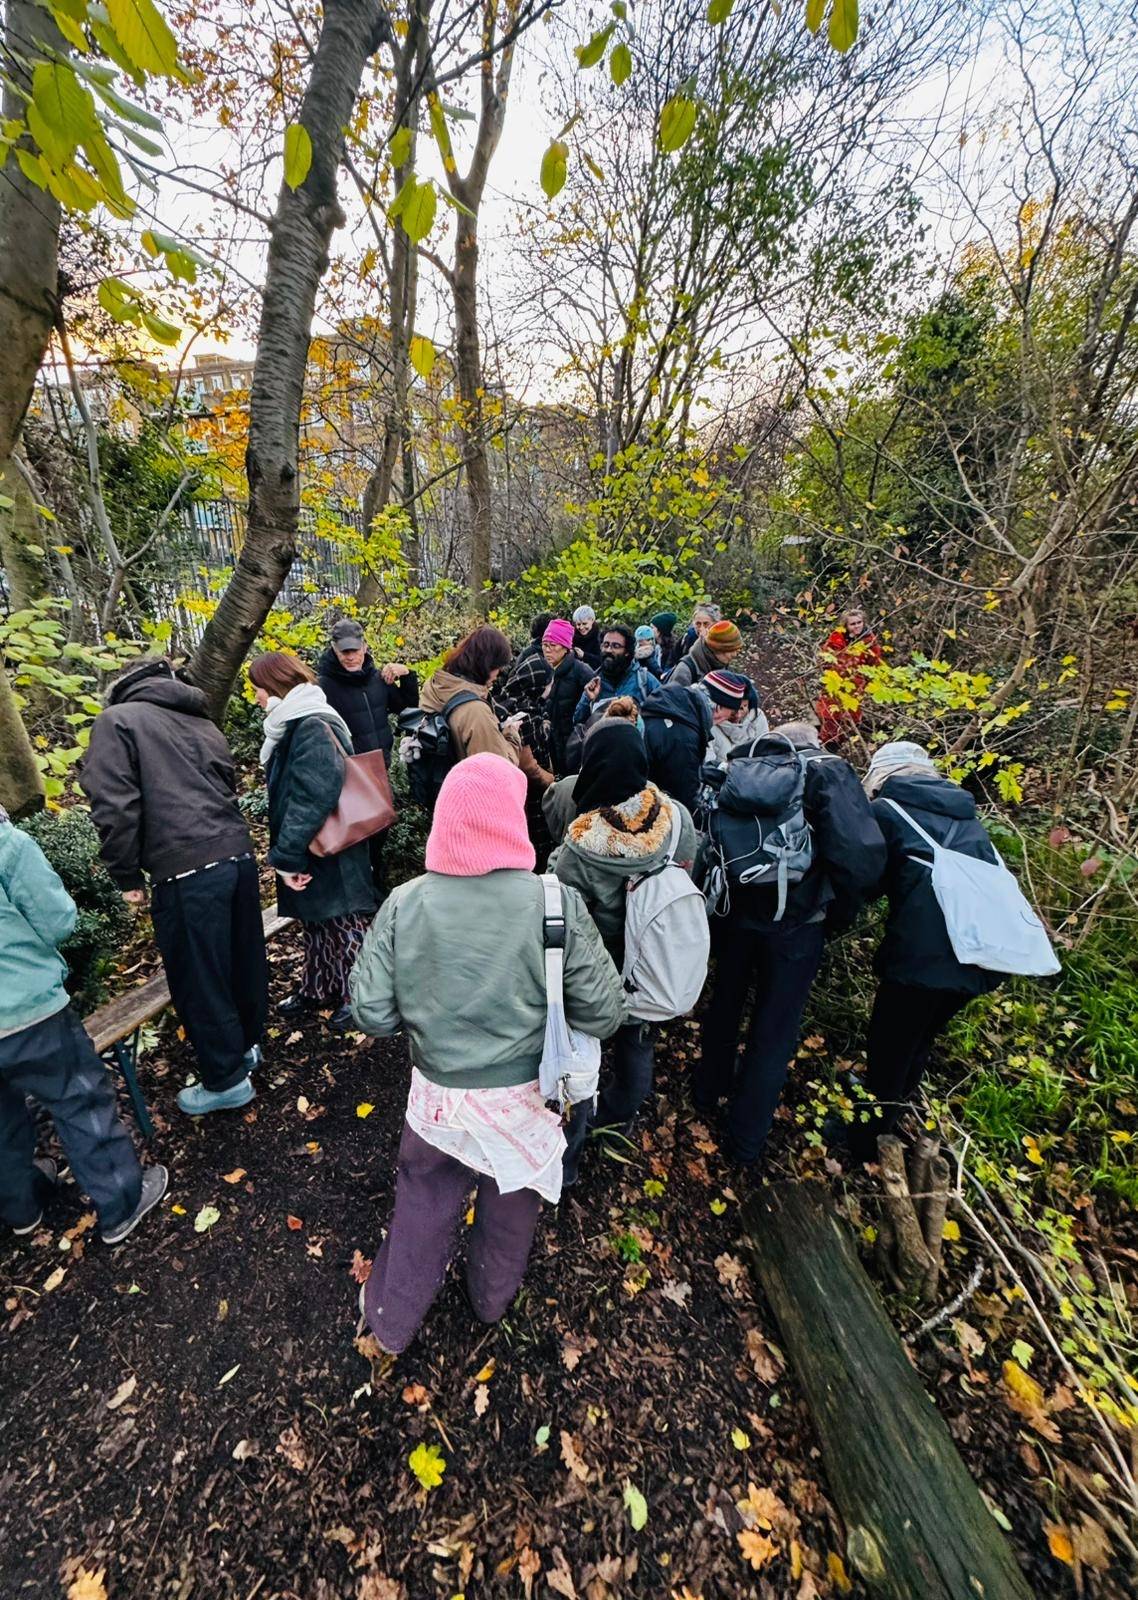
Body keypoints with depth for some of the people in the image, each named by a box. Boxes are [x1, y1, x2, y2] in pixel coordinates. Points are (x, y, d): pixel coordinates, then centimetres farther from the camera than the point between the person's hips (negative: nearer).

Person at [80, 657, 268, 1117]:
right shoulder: (202, 723, 20)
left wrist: (127, 876, 1)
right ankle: (246, 1044, 41)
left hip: (185, 871, -7)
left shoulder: (116, 720, 2)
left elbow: (115, 806, -9)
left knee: (198, 980, 9)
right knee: (243, 961, 21)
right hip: (238, 854, 7)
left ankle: (226, 1079, 24)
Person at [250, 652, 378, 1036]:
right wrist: (288, 854, 14)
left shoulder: (315, 728, -21)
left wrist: (286, 856, -23)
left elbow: (311, 799, -29)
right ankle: (317, 990, 38)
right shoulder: (294, 726, 11)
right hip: (310, 852, 10)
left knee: (343, 923, 6)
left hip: (330, 856, -10)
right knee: (314, 922, 21)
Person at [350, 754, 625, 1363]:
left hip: (437, 1096, 1)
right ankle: (491, 1300, 57)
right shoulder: (557, 903, -24)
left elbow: (371, 1014, -11)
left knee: (422, 1206, 28)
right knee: (509, 1210, 29)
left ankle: (391, 1322, 52)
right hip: (523, 1100, 0)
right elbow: (603, 1014, -17)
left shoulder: (404, 904, -18)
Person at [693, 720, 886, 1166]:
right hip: (794, 925, -3)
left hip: (735, 911, 3)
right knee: (774, 1030, 14)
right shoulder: (830, 773, -8)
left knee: (725, 1002, 26)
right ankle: (746, 1140, 31)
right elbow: (863, 855, -22)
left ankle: (709, 1092, 47)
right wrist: (840, 913, -7)